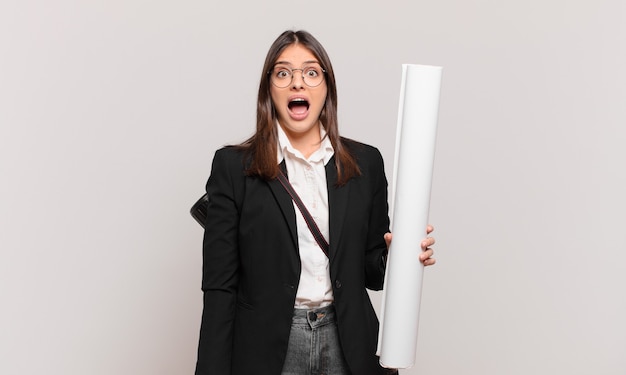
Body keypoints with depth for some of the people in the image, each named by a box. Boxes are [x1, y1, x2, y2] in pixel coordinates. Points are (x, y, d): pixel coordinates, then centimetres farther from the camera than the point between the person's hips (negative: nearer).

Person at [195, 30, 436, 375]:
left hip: (347, 344, 2)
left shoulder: (365, 163, 3)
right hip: (268, 346, -2)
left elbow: (371, 270, 9)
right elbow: (219, 285, -5)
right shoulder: (233, 166, -4)